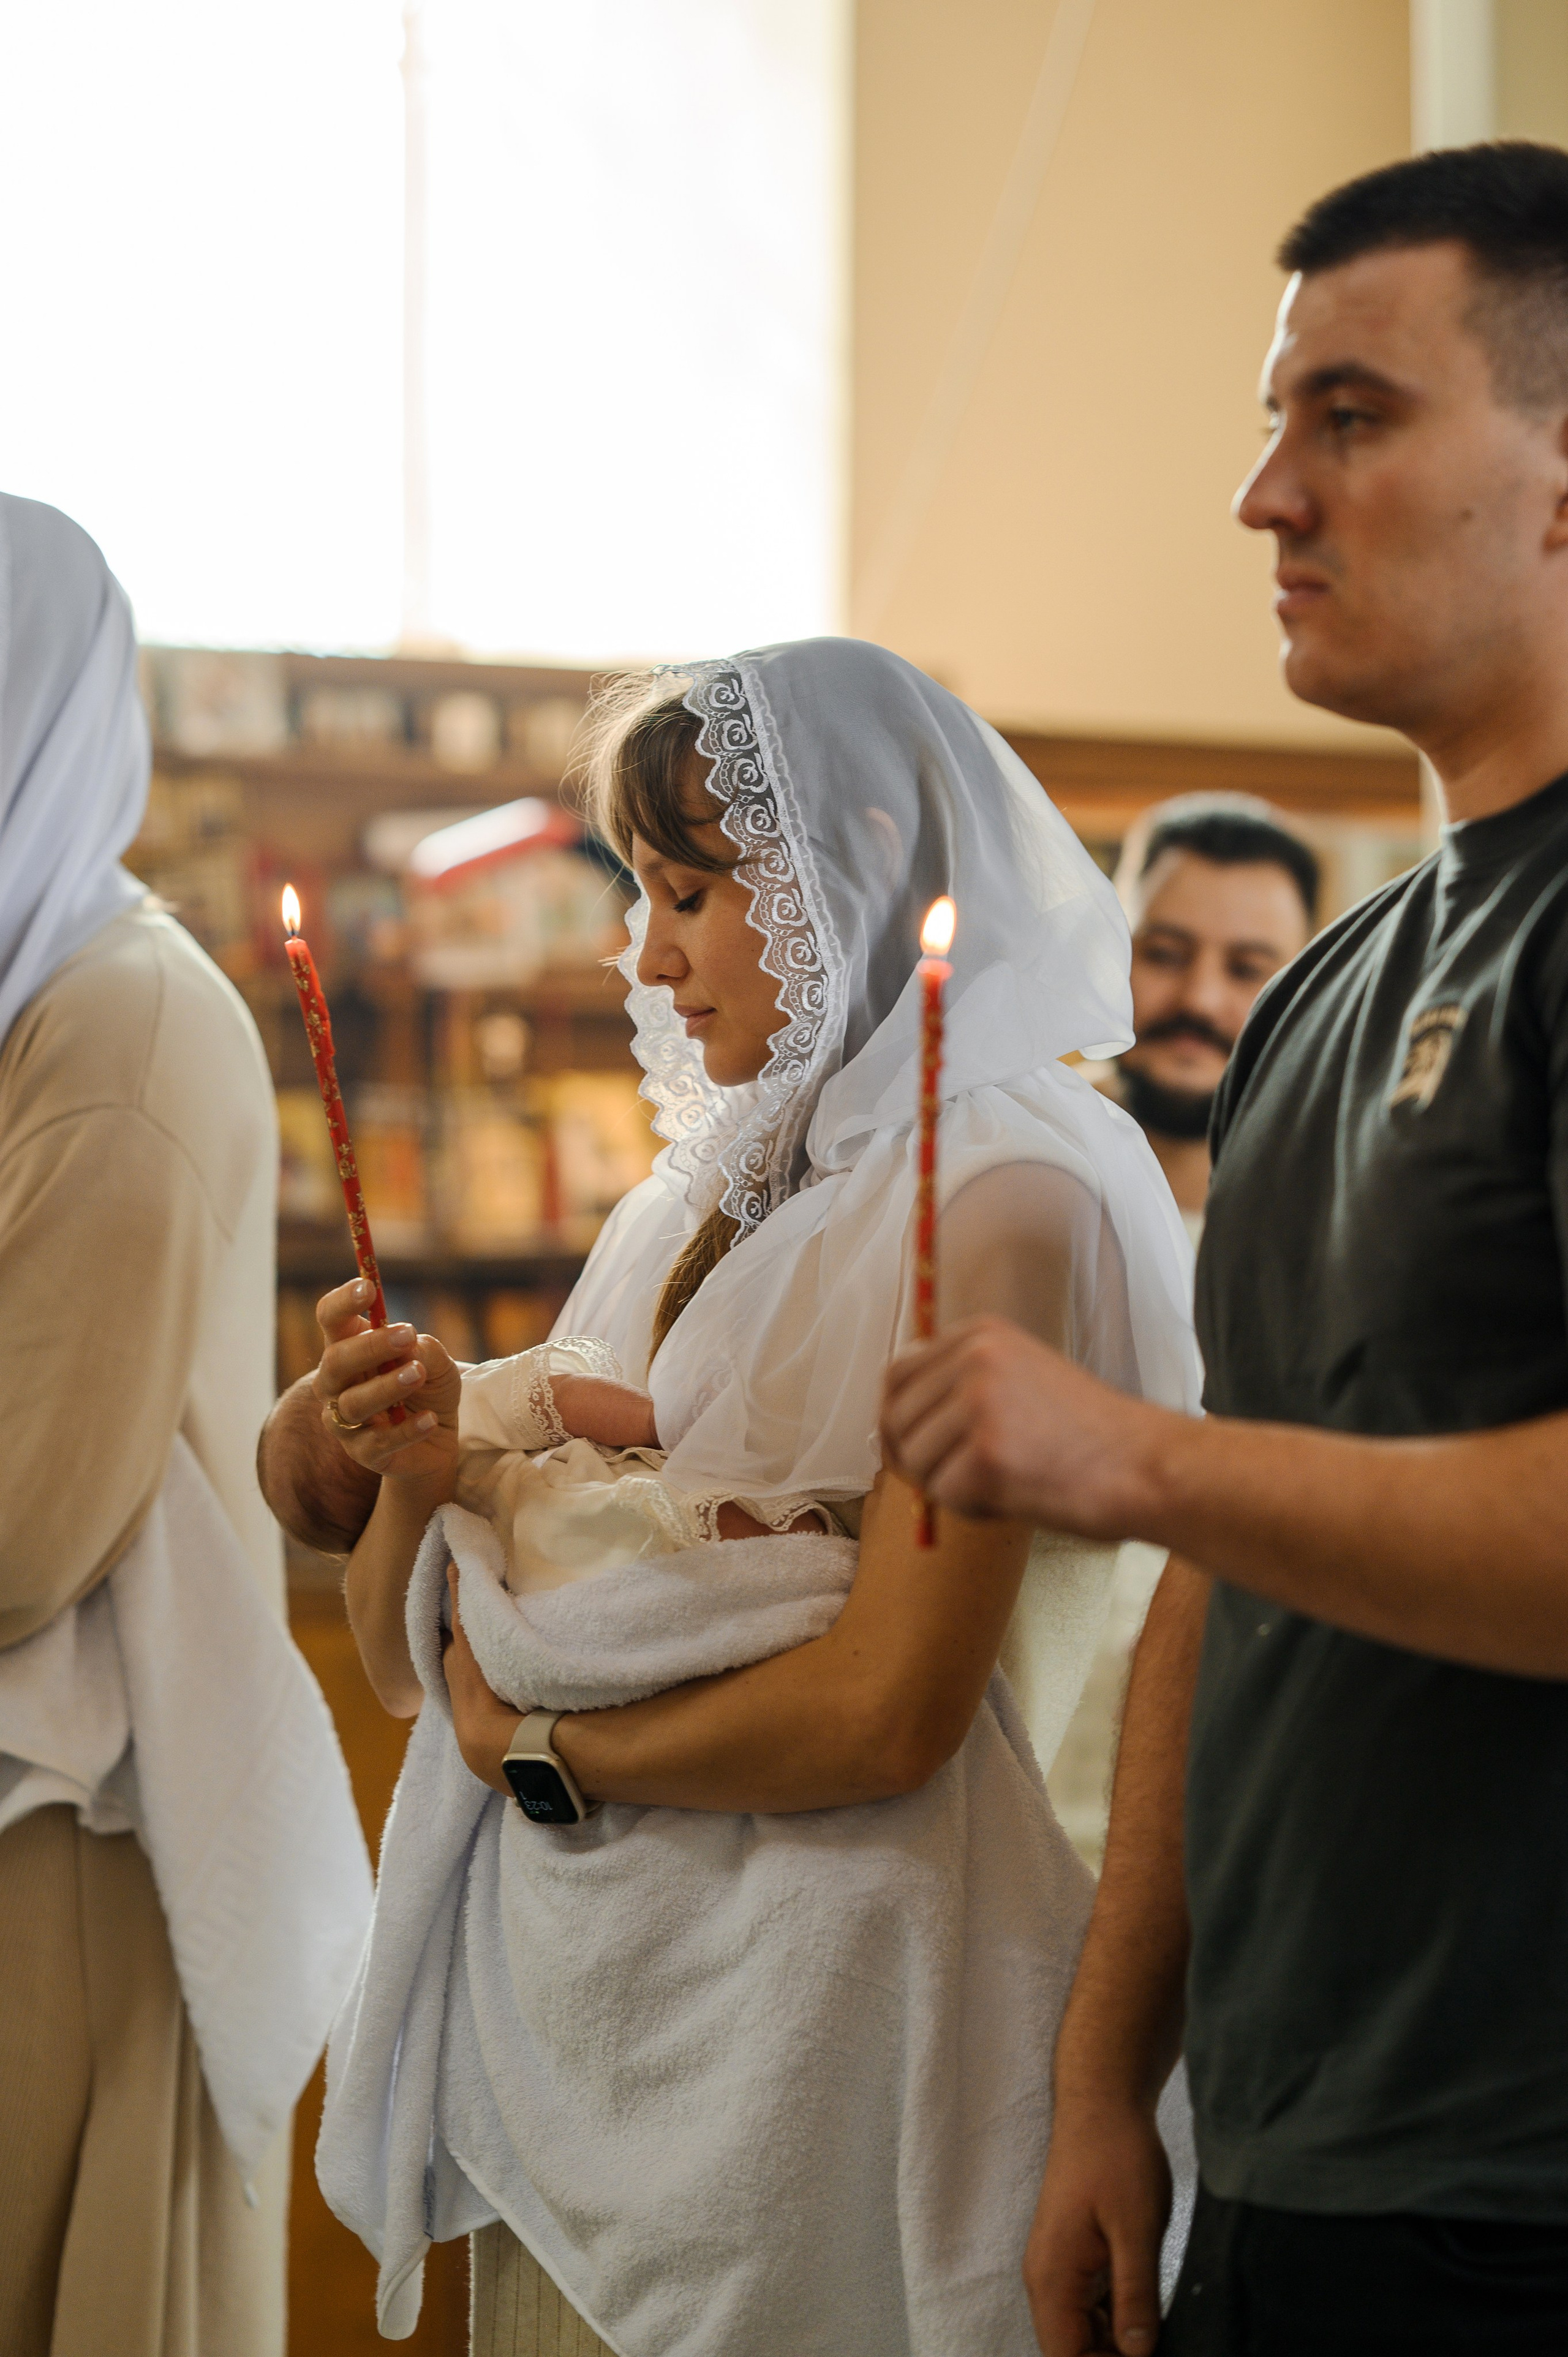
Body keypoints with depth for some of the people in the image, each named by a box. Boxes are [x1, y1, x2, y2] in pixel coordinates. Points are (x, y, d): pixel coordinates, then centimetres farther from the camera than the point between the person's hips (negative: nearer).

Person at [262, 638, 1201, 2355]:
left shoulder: (1002, 1195, -11)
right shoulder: (687, 1208, 12)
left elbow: (891, 1712, -19)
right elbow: (419, 1668, 11)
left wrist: (543, 1739, -6)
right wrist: (407, 1469, -8)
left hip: (812, 2005, -6)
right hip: (564, 1987, 7)